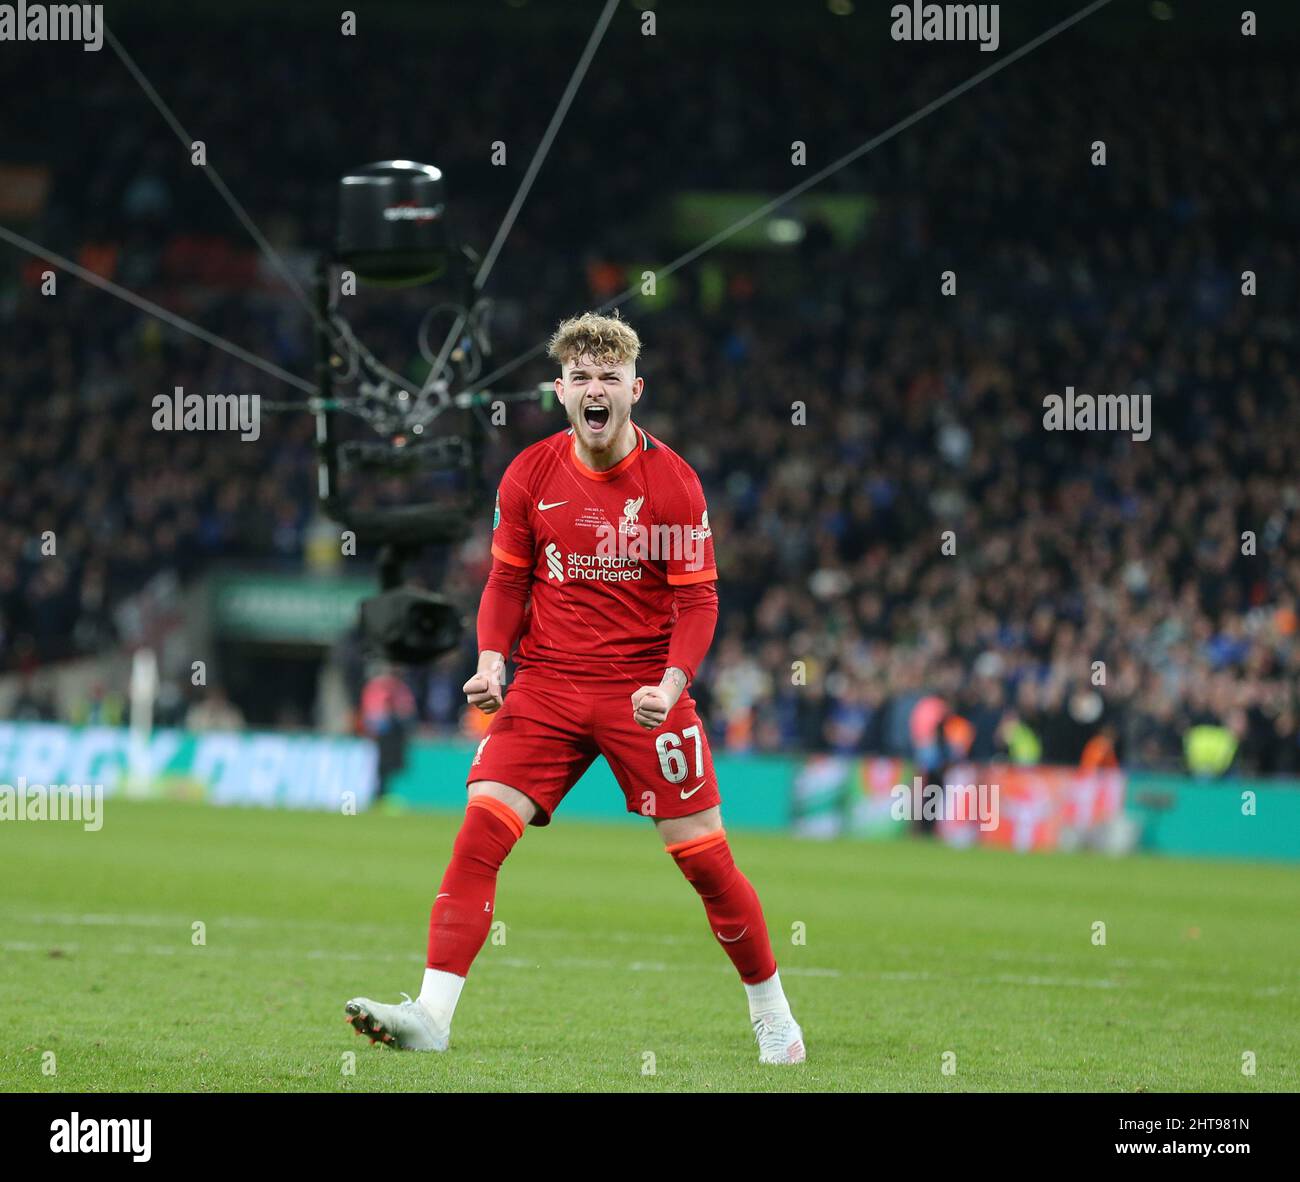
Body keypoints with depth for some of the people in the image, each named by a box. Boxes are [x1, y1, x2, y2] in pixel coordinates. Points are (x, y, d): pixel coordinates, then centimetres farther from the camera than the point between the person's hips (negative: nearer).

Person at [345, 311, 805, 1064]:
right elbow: (508, 580, 11)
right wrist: (492, 659, -6)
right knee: (480, 832, -15)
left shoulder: (672, 481, -5)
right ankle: (432, 1016, -19)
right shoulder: (529, 476, 2)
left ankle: (773, 1015, 20)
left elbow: (698, 599, -4)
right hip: (547, 686, 2)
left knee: (705, 857, -1)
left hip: (644, 694, -2)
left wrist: (671, 683, -19)